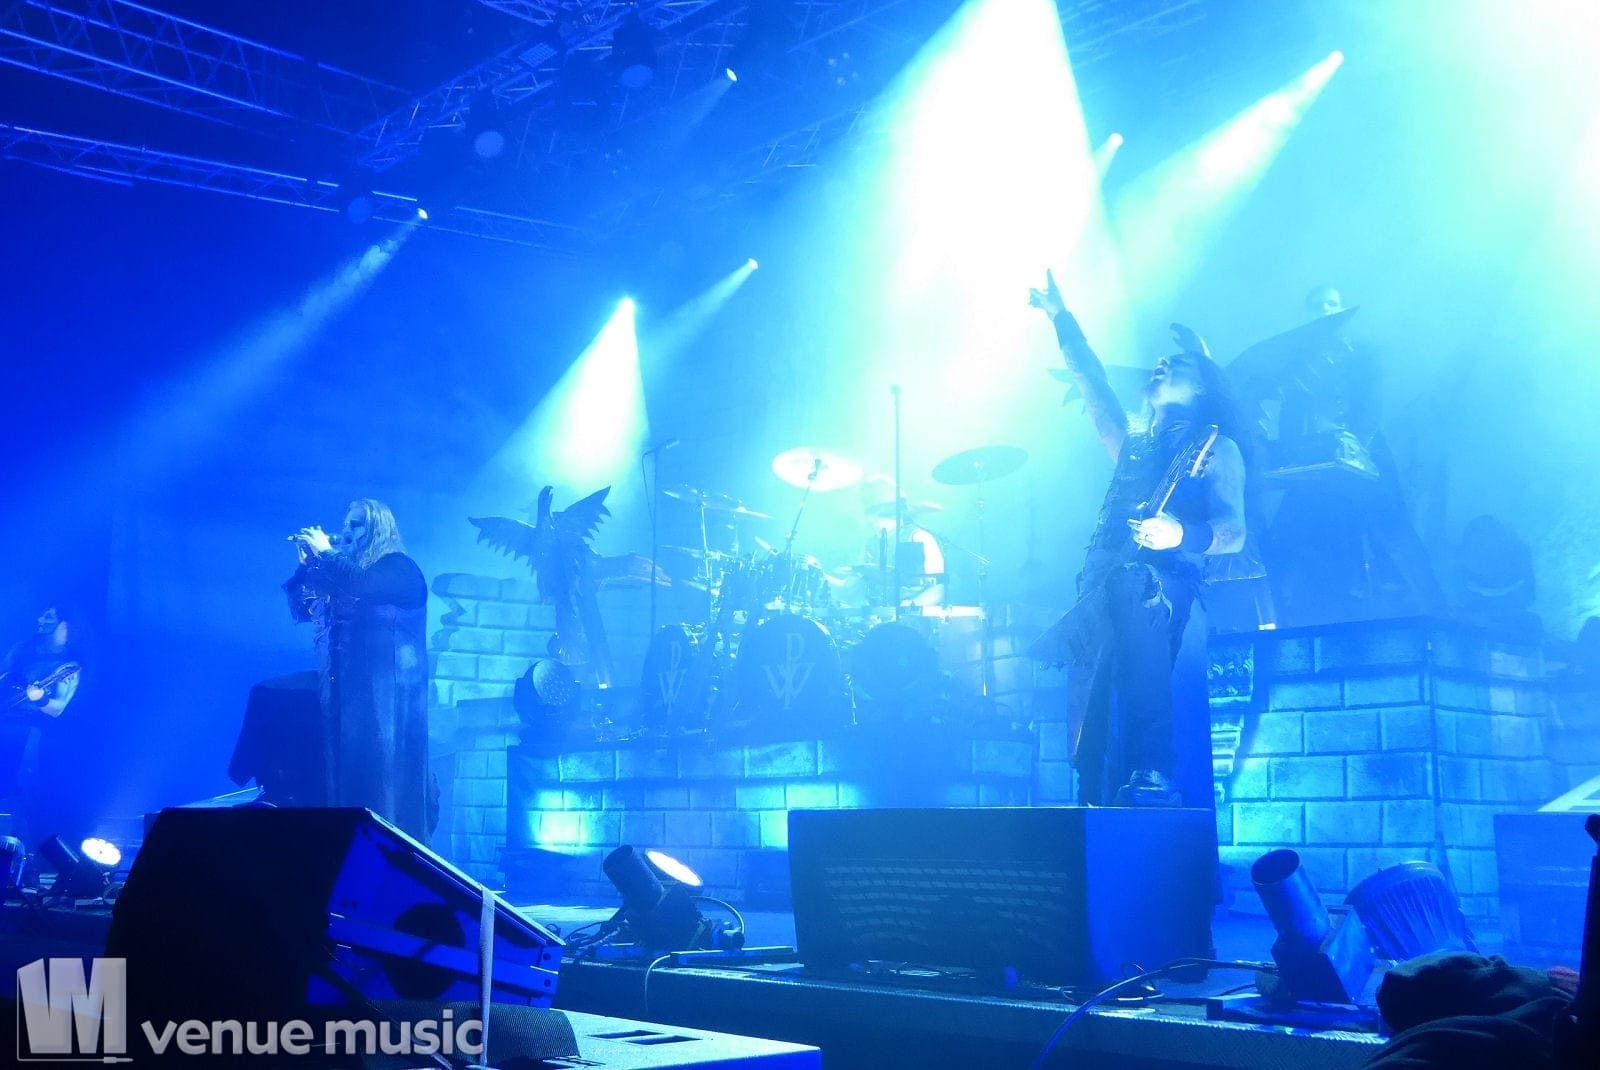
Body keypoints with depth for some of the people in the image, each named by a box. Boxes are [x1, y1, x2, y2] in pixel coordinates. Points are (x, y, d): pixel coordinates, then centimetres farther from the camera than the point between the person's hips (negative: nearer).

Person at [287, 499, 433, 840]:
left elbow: (362, 587, -21)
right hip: (346, 690, 7)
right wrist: (307, 563, 9)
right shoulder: (342, 573, 21)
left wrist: (325, 553, -8)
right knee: (349, 771, 4)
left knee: (383, 771, -11)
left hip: (386, 690, -7)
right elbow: (301, 608, 21)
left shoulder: (399, 567, -1)